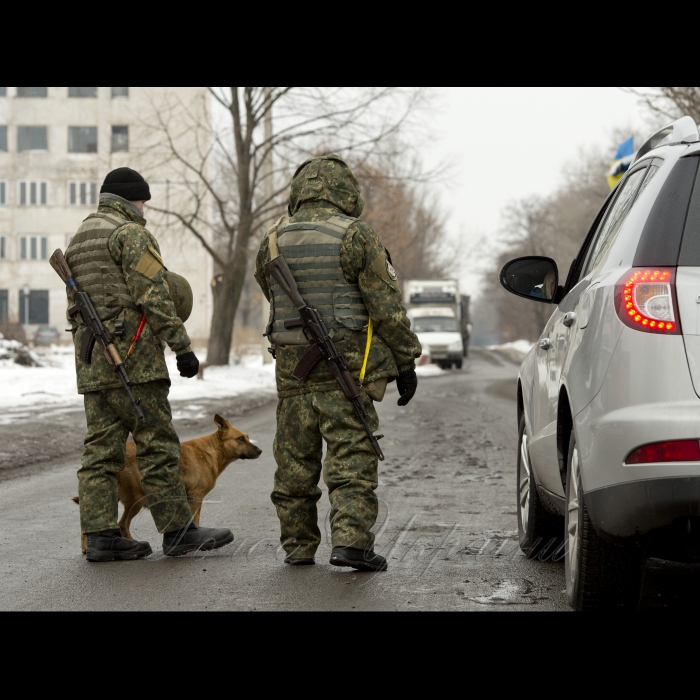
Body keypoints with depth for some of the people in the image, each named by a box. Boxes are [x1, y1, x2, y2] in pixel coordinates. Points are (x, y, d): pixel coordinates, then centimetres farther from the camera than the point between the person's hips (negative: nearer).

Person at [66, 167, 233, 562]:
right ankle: (179, 530, -3)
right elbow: (154, 297, -15)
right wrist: (182, 347, -13)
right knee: (158, 445, -5)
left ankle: (100, 535, 1)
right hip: (131, 354, -9)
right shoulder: (131, 234, -7)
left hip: (90, 360, 9)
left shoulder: (79, 240, 21)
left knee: (102, 448, 5)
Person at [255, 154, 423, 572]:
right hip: (345, 369, -4)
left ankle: (299, 546, 15)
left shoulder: (274, 241, 8)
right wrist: (406, 362, -2)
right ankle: (351, 541, -13)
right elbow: (387, 306, -7)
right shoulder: (356, 237, -7)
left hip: (292, 371, 5)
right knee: (353, 458, -4)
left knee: (295, 460, 11)